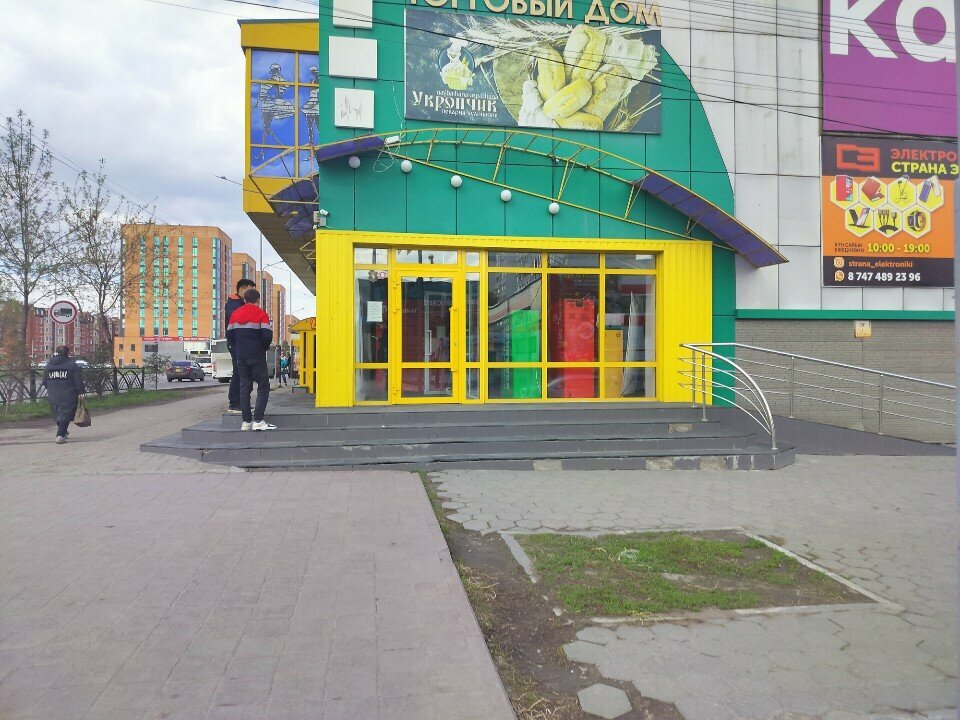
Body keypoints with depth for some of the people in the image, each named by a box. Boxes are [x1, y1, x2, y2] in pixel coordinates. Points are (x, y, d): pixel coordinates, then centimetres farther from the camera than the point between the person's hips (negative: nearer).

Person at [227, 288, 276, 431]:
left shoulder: (235, 314, 10)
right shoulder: (261, 314, -6)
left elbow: (229, 336, 11)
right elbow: (267, 337, -16)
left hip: (240, 356, 5)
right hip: (257, 356, -5)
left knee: (244, 387, 10)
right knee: (263, 386, 0)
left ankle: (246, 421, 8)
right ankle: (258, 420, -10)